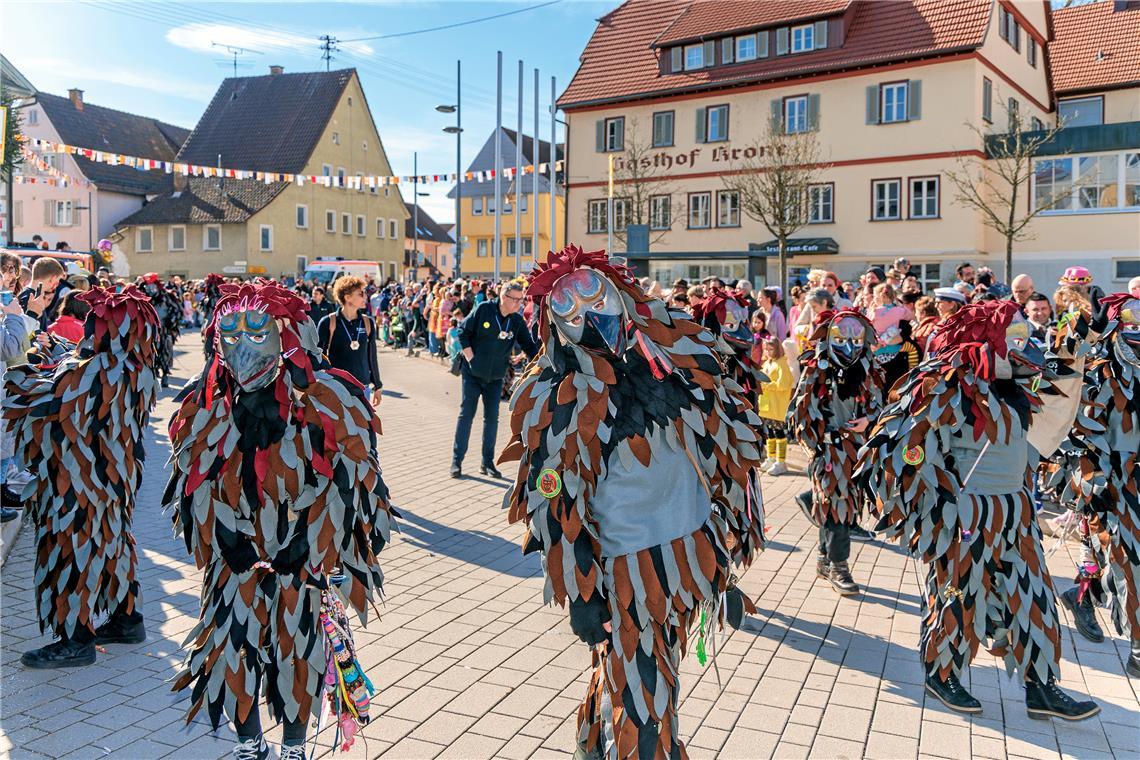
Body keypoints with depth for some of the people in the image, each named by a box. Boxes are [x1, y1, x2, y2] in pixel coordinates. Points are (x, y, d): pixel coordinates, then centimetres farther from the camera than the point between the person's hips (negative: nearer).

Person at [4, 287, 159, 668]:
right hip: (118, 476, 8)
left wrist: (18, 373, 1)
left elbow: (34, 398, -15)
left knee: (75, 548, 3)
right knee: (111, 541, 19)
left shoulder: (93, 372, -24)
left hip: (81, 481, -8)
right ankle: (127, 618, 29)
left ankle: (77, 640, 13)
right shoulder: (137, 372, 1)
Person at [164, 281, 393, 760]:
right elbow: (196, 484, 6)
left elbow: (347, 483, -11)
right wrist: (230, 541, -4)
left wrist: (305, 546, -13)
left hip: (306, 559, -2)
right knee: (233, 651, 8)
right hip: (237, 562, 3)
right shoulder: (206, 406, -2)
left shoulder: (326, 400, -13)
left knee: (300, 652, 7)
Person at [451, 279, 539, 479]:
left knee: (492, 418, 6)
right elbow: (463, 332, -7)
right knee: (466, 415, 1)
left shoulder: (518, 321, -3)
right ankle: (456, 461, 10)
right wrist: (471, 359, -11)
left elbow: (530, 346, 2)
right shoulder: (483, 309, -13)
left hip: (496, 377, 3)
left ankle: (487, 462, 17)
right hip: (472, 373, -3)